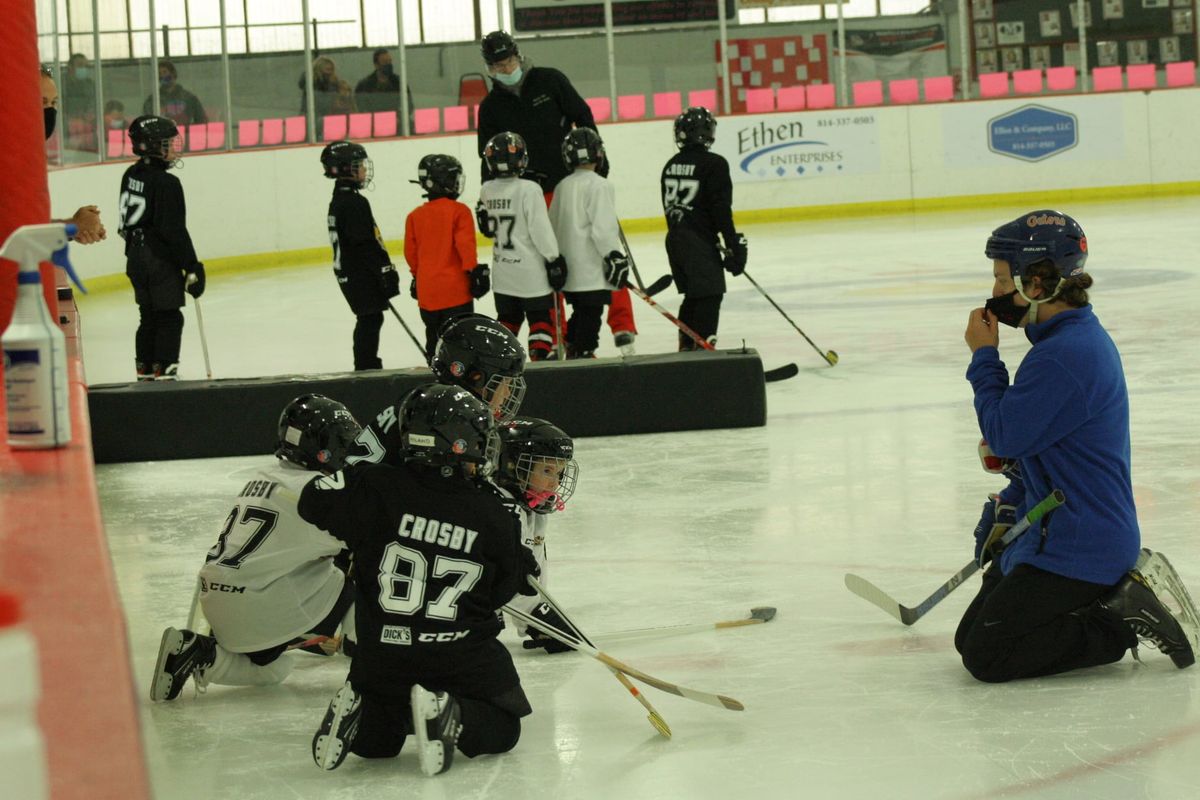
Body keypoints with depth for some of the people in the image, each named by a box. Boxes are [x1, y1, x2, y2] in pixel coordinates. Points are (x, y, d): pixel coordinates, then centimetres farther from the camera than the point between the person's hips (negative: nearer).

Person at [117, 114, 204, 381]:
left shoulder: (131, 176, 7)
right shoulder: (166, 183, -18)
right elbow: (175, 231, -19)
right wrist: (192, 267, -15)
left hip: (136, 259, 8)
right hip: (161, 259, -8)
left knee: (149, 315, 16)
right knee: (169, 317, -3)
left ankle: (145, 369, 19)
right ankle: (164, 370, -5)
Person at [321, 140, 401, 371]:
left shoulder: (339, 201, 13)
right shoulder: (354, 203, -19)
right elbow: (366, 243, -23)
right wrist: (386, 270, -19)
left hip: (348, 272, 10)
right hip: (362, 274, -10)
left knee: (369, 320, 16)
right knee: (370, 320, -6)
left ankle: (368, 367, 23)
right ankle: (367, 369, -5)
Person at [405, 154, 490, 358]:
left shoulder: (415, 216, 5)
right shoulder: (459, 211, -10)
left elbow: (411, 252, 11)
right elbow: (465, 245, -15)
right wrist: (474, 271, -8)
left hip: (427, 290, 5)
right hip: (455, 288, -5)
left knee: (434, 338, 14)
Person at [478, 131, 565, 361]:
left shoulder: (486, 190, 1)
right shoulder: (528, 190, -17)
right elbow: (540, 229, -16)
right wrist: (554, 259, -10)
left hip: (502, 270, 6)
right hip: (530, 270, -6)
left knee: (508, 317, 16)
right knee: (540, 316, 3)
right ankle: (541, 357, -3)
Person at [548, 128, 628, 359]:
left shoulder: (562, 186, 11)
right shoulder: (598, 186, -13)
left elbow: (554, 227, 16)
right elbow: (603, 227, -20)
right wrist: (615, 257, -16)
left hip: (570, 268, 8)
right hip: (592, 268, -8)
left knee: (580, 312, 17)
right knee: (591, 312, -4)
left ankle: (572, 353, 20)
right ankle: (584, 353, -6)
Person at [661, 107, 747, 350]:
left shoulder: (671, 165, 11)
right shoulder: (714, 164, -13)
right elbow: (721, 210, -17)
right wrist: (734, 245, -13)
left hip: (675, 239, 8)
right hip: (699, 241, -8)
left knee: (692, 295, 18)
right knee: (709, 294, -6)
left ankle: (686, 348, 22)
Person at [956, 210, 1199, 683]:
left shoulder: (1062, 357, -24)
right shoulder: (1080, 337, 11)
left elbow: (1005, 436, -18)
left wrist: (984, 356, -7)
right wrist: (1007, 508, 17)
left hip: (1076, 550, -11)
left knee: (987, 656, -11)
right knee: (970, 638, 13)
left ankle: (1125, 621, -5)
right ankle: (1117, 595, 12)